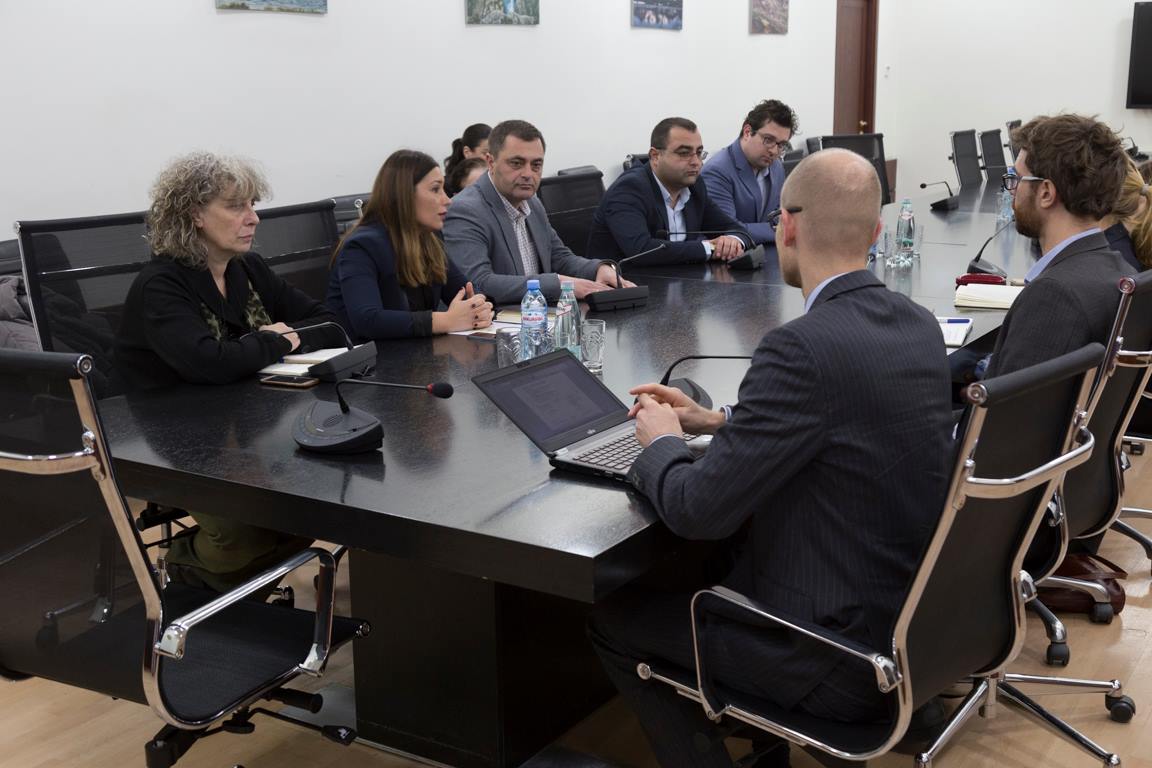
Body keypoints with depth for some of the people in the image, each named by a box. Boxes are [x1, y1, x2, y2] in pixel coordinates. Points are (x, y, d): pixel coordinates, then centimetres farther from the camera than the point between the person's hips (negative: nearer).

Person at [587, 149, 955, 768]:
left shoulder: (803, 346, -26)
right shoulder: (919, 324, 0)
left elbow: (698, 511, -22)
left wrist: (661, 442, -1)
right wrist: (715, 422, 13)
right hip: (916, 616, 8)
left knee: (612, 617, 8)